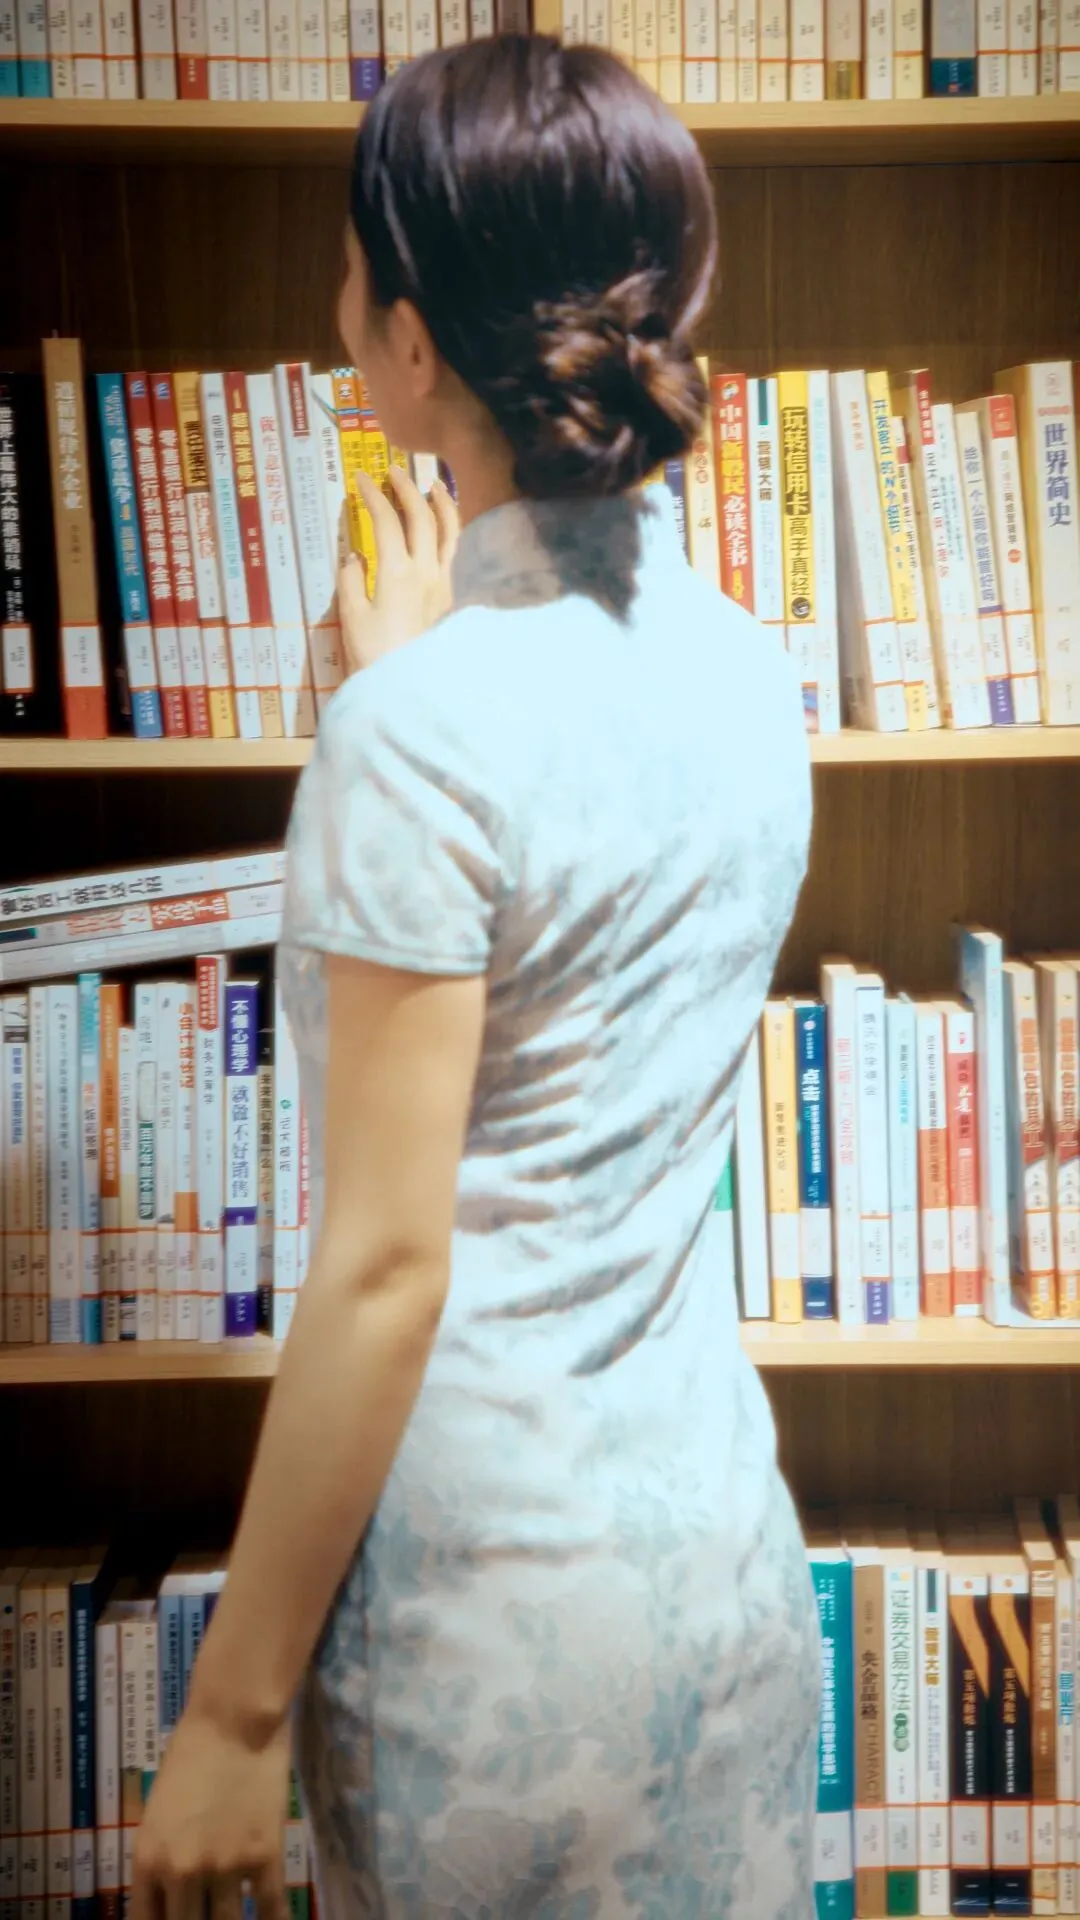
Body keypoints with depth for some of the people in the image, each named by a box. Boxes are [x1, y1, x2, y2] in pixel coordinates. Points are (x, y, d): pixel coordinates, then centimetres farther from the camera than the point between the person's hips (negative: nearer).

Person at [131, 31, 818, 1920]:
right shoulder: (745, 667, 0)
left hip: (502, 1595, -7)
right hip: (730, 1546, 7)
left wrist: (235, 1710, -12)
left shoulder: (425, 729, -22)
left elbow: (387, 1264, -21)